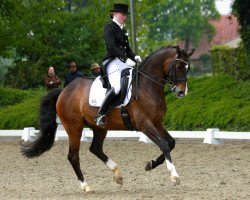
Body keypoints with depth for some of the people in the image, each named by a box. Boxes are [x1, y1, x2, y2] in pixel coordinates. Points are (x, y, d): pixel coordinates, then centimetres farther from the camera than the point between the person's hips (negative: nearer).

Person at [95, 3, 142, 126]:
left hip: (124, 62, 9)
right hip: (112, 62, -9)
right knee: (117, 87, -29)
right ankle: (100, 115, -23)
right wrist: (126, 59, -25)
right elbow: (111, 47, -17)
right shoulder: (109, 28, -3)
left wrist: (134, 57, 2)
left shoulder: (122, 31, 23)